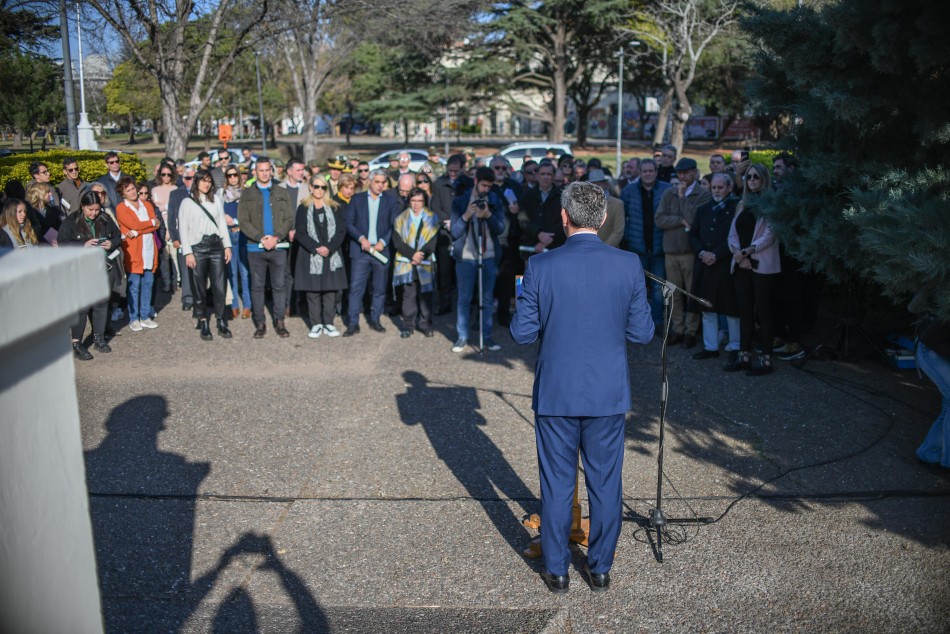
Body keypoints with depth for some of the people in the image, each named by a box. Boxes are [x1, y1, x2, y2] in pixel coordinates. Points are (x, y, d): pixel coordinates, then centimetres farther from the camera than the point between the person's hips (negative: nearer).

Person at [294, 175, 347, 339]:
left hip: (332, 256, 1)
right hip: (310, 256, -1)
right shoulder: (303, 208, 5)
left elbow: (341, 230, 1)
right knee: (312, 291, 0)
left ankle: (328, 323, 10)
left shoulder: (335, 208, 8)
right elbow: (300, 233, -2)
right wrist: (316, 248, -13)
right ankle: (316, 324, 8)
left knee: (330, 290, 1)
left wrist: (329, 248, -12)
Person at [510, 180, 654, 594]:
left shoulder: (541, 267, -11)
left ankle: (556, 570, 24)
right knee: (605, 484, 14)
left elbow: (522, 333, -7)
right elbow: (642, 333, -2)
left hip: (556, 393, -1)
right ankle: (600, 569, 27)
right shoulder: (628, 266, -7)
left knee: (556, 484, 12)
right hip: (609, 394, 1)